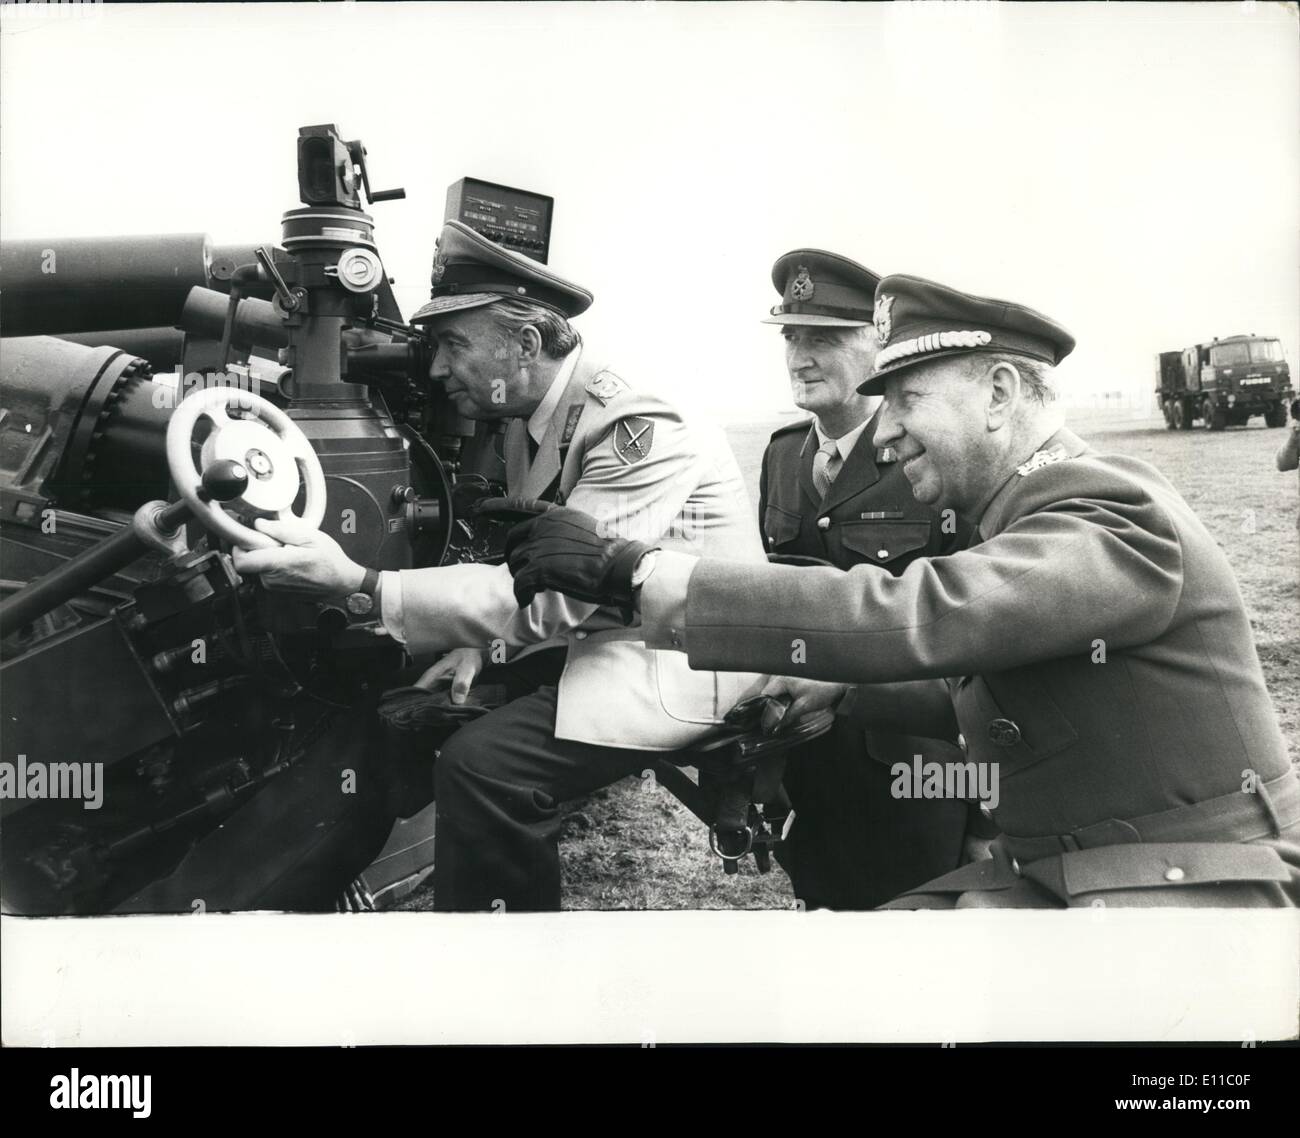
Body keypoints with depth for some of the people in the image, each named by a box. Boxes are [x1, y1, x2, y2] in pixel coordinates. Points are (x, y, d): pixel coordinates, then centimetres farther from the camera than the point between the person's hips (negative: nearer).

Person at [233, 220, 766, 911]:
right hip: (594, 630, 9)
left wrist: (358, 584, -34)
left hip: (682, 656, -9)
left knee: (483, 763, -24)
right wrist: (479, 644, -7)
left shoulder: (633, 432, -24)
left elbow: (551, 593, -30)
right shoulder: (531, 421, 5)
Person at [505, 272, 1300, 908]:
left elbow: (914, 617, -34)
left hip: (1187, 886, -8)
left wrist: (632, 569, -34)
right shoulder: (1020, 517, 11)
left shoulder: (1116, 515, -19)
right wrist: (841, 688, 13)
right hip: (1042, 873, 8)